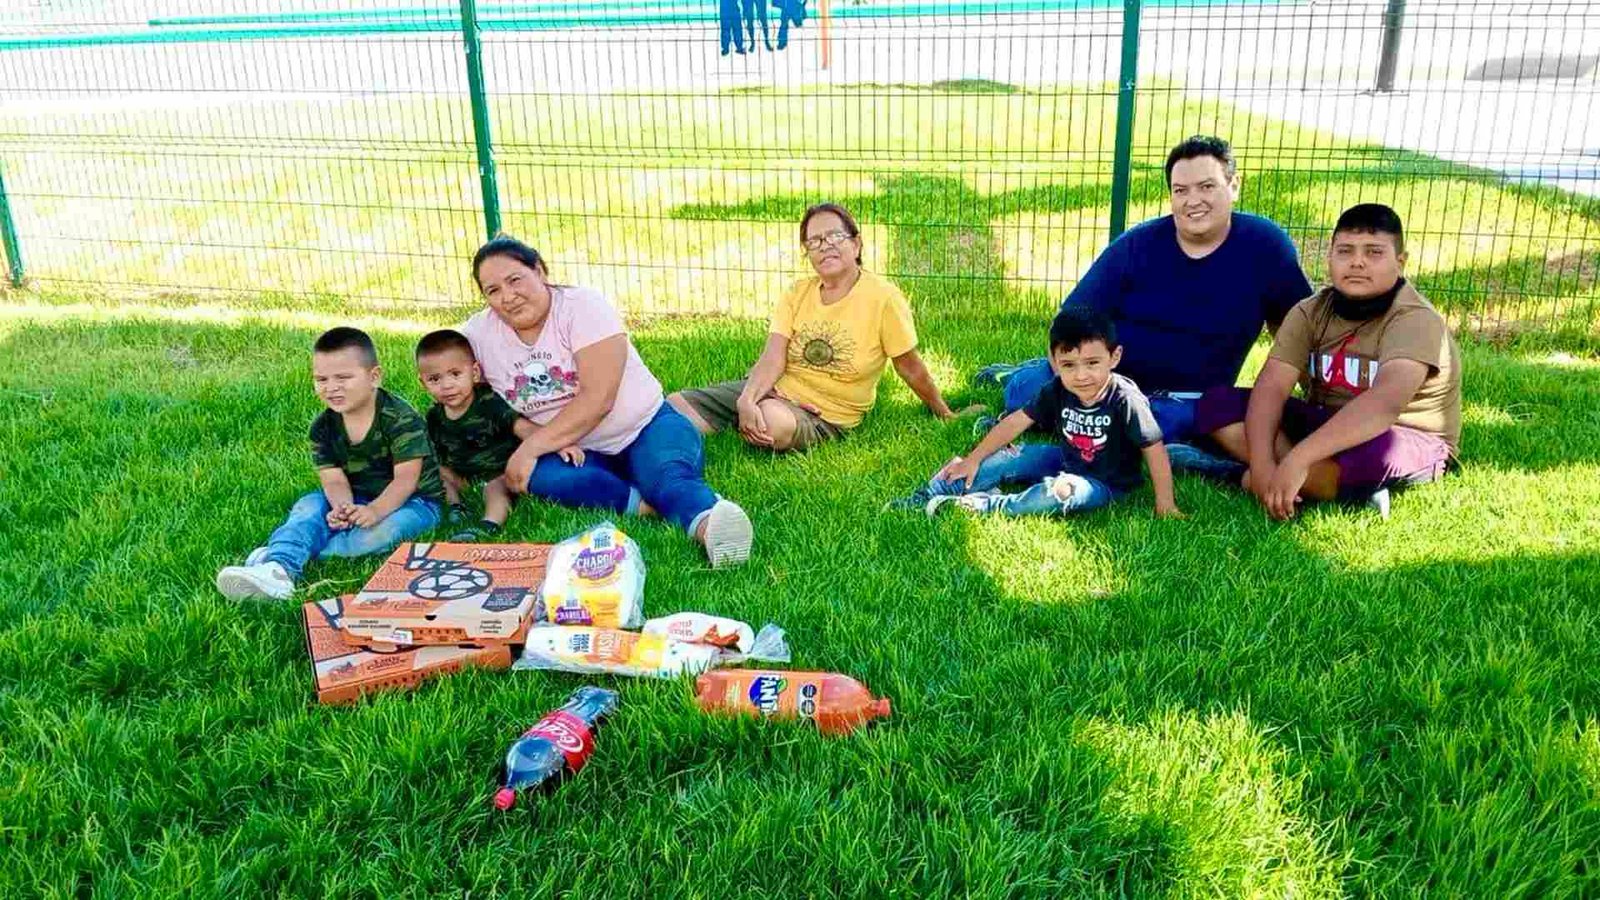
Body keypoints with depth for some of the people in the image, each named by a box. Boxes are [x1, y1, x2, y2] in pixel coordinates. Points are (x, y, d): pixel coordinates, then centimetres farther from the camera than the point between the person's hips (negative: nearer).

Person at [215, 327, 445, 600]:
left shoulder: (401, 418, -19)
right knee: (310, 505, -18)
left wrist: (375, 510, -41)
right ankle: (278, 569, -40)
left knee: (385, 529, -35)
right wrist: (343, 507, -32)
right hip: (357, 499, 5)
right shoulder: (323, 428, -2)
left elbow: (406, 478, -23)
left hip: (414, 500, -5)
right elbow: (335, 480, -9)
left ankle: (290, 552, -28)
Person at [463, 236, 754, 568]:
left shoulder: (582, 305, -11)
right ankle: (648, 504, -36)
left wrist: (531, 447, -23)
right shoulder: (477, 335, 2)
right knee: (535, 475, -30)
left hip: (646, 428, -3)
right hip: (580, 453, 4)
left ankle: (709, 524, -65)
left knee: (671, 475, -35)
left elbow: (598, 399, -19)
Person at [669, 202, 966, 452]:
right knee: (677, 405, -16)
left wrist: (945, 415, 5)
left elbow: (911, 368, -2)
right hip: (772, 390, 3)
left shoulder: (883, 298, -10)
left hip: (823, 415, -3)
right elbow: (773, 359, -8)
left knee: (774, 420, -38)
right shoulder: (798, 293, 4)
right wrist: (747, 399, -27)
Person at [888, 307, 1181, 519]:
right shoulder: (1057, 391, -12)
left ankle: (983, 505, -26)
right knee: (1004, 459, -8)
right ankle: (931, 494, -6)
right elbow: (1016, 421, -7)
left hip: (1104, 482, -5)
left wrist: (1165, 504, -19)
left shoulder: (1126, 400, -27)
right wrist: (973, 459, -5)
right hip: (1065, 461, 5)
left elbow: (1154, 449, -21)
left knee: (1062, 492, -35)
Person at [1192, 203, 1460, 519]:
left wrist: (1298, 459, -47)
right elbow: (1271, 387, -15)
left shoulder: (1416, 320, -19)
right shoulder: (1311, 312, -3)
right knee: (1218, 402, -13)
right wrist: (1262, 462, -32)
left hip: (1409, 442, -5)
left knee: (1373, 452, -42)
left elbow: (1386, 402, -37)